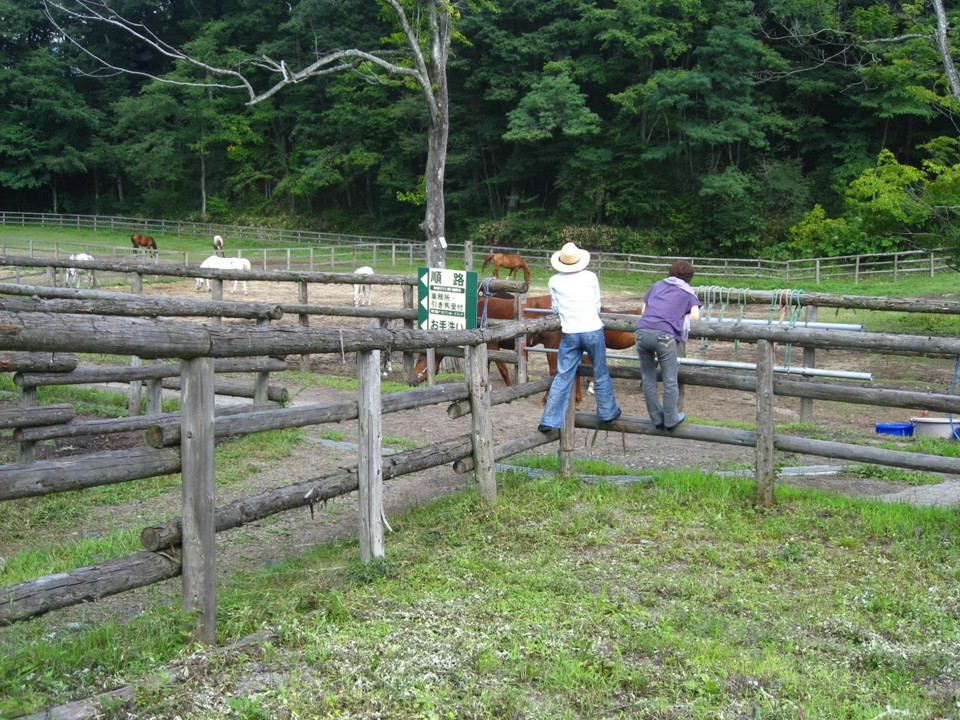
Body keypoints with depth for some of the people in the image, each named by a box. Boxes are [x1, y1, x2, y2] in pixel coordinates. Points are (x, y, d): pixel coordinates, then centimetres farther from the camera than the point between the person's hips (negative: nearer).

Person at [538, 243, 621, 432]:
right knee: (601, 374, 15)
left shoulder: (554, 281, 2)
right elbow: (597, 304, 11)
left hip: (570, 333, 1)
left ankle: (549, 420, 2)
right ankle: (607, 413, 27)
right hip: (593, 330, -1)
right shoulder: (591, 277, 1)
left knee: (562, 377, 4)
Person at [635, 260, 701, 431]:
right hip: (664, 335, -3)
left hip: (642, 331, 3)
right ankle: (671, 420, 16)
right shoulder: (688, 292, 19)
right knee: (670, 381, 9)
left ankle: (657, 419, 20)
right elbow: (695, 315, 5)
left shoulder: (657, 285, 28)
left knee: (648, 379, 13)